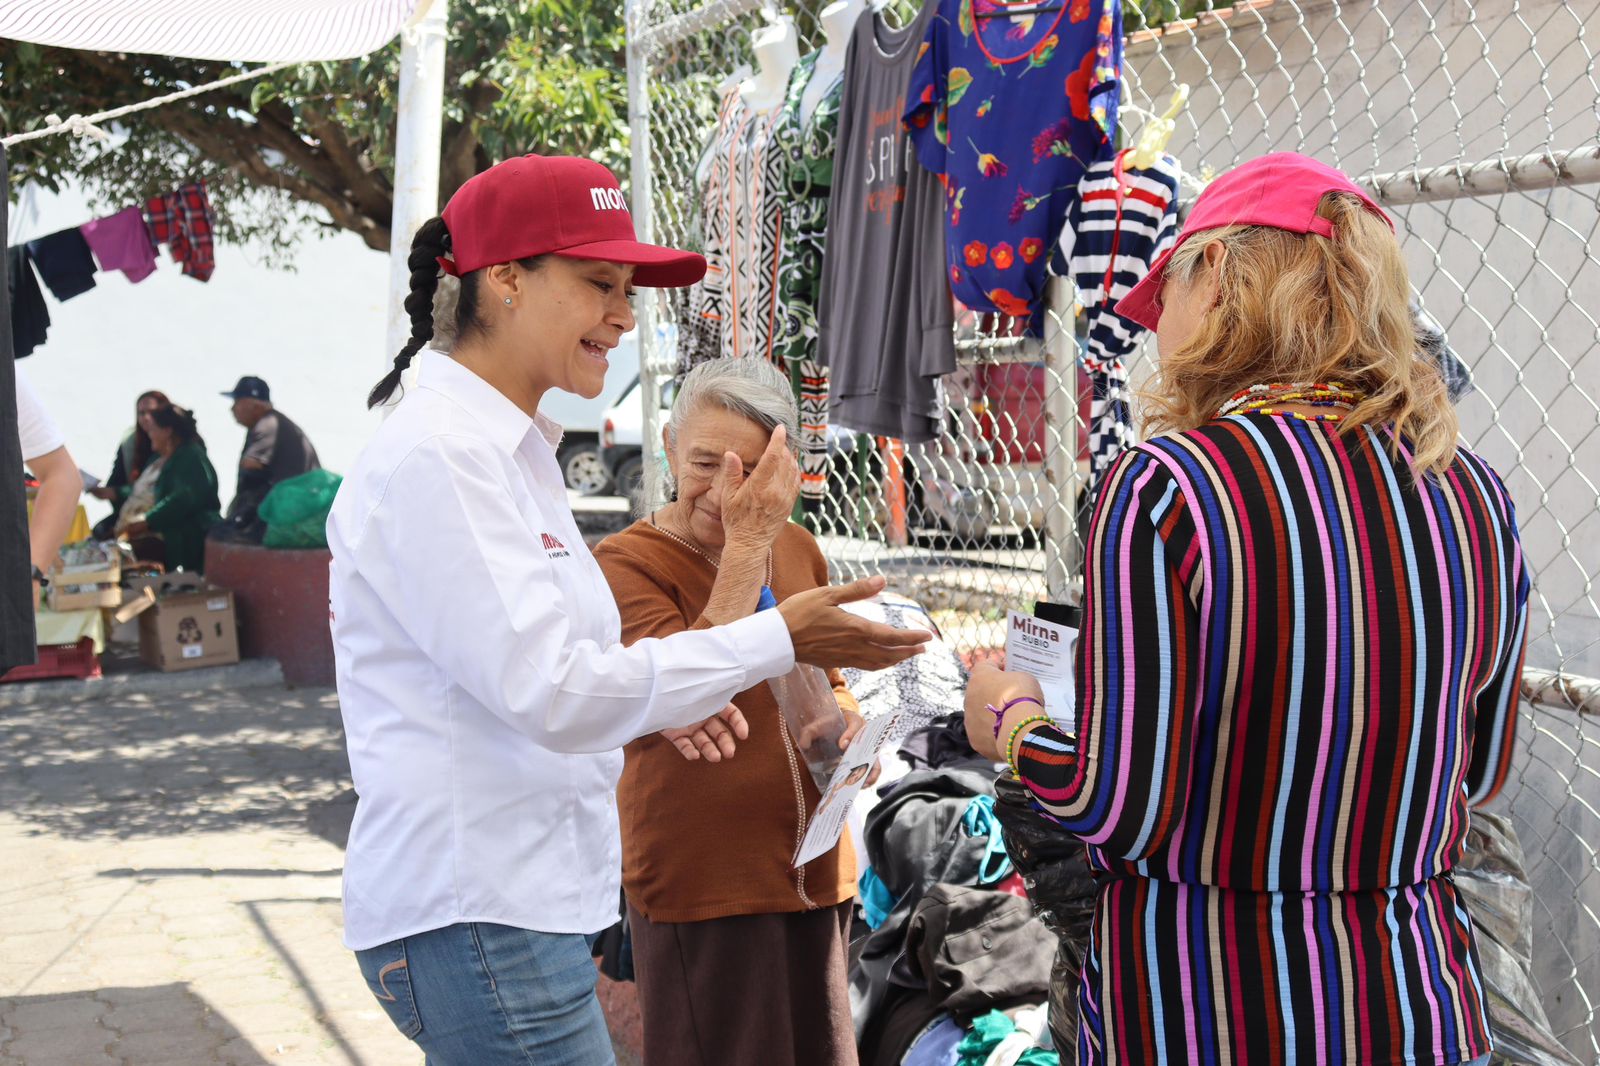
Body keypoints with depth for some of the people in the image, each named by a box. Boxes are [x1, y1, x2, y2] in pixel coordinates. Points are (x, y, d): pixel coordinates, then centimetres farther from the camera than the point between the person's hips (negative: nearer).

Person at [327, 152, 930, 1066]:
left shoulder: (510, 451, 14)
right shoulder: (437, 458, -17)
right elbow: (548, 692, -21)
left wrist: (653, 695, 3)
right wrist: (778, 639, -17)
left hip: (529, 892, 10)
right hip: (479, 917, -10)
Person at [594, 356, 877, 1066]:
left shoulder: (797, 548, 8)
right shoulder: (628, 563, -10)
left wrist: (846, 724, 0)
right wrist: (748, 545, -25)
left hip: (811, 868, 6)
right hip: (700, 878, -6)